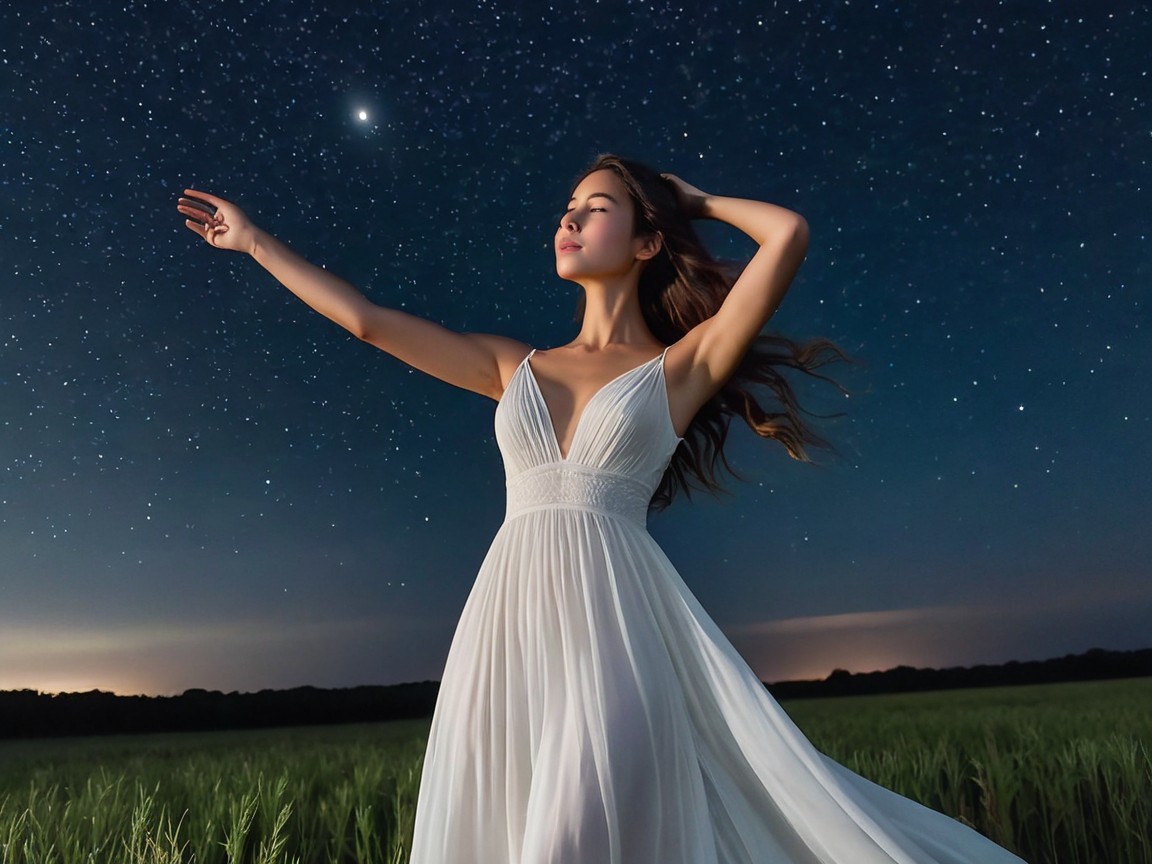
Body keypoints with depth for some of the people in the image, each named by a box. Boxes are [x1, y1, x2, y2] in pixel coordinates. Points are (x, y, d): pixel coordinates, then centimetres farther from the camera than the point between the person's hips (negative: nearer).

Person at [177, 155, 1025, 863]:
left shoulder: (681, 367, 5)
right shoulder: (516, 367, 16)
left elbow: (788, 235, -5)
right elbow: (366, 319, 18)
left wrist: (695, 200, 13)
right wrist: (255, 240, 24)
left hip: (618, 619, -4)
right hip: (510, 621, 4)